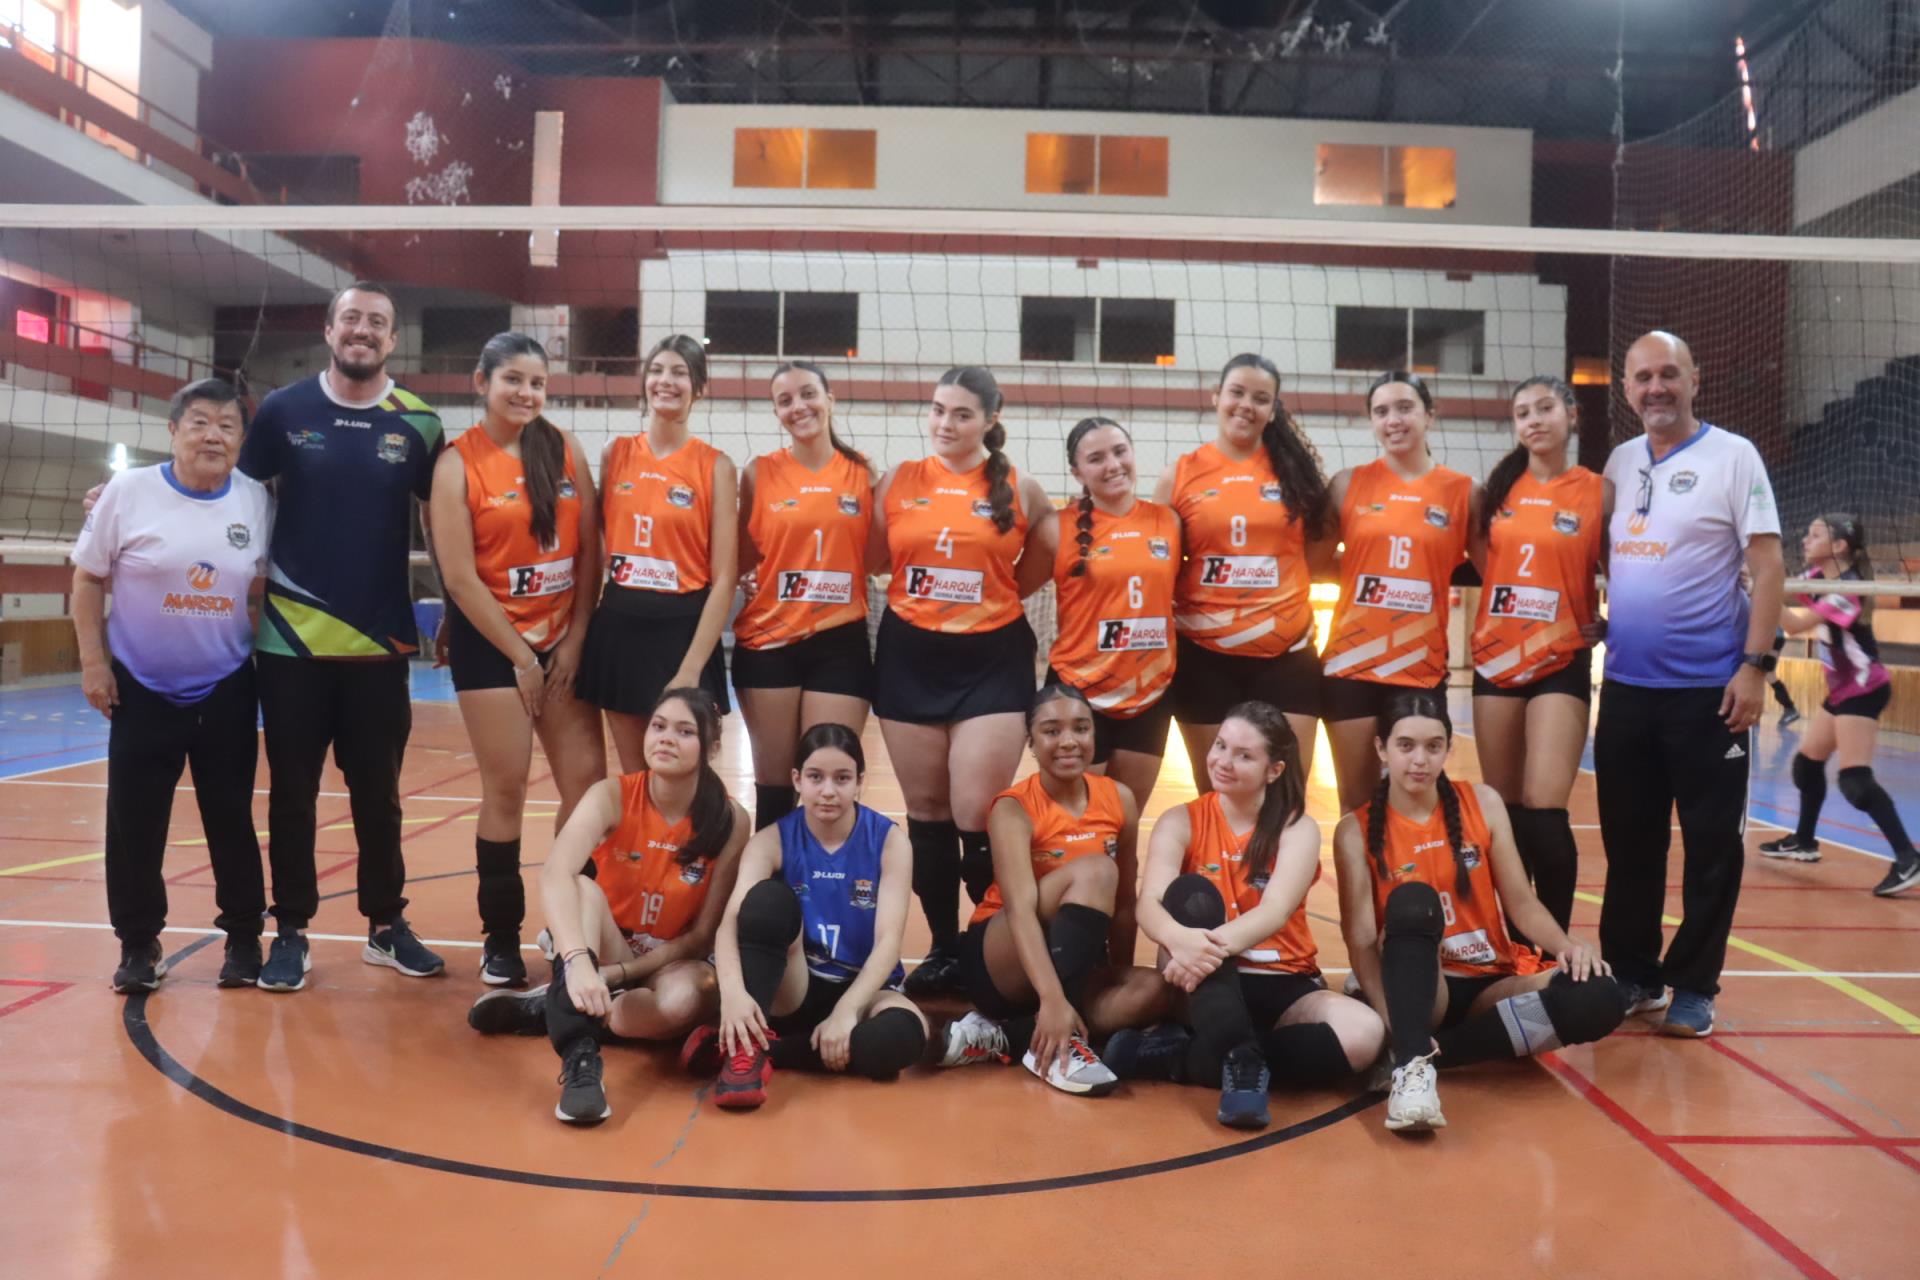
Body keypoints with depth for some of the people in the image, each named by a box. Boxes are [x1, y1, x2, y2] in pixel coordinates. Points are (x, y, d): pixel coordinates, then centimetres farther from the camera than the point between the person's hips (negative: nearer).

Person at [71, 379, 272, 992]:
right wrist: (92, 659, -5)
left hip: (228, 690, 1)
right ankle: (139, 944, 19)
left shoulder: (258, 501, -2)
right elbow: (89, 577, -1)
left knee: (232, 817, 7)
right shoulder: (128, 491, -8)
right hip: (142, 688, -1)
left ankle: (244, 937, 20)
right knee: (134, 821, 4)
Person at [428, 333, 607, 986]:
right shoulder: (458, 462, -6)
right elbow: (459, 576, -10)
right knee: (506, 787, -1)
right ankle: (501, 938, 13)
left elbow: (590, 549, 3)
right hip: (490, 642, -4)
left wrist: (574, 640, -3)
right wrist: (519, 656, -10)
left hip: (564, 636, 4)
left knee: (588, 781, -1)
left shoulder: (565, 450, 4)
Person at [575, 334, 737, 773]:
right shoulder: (616, 454, 7)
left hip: (683, 629, -4)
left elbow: (723, 579, -8)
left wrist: (692, 668, -14)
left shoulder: (715, 465, -5)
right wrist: (581, 633, 5)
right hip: (618, 628, 4)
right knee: (634, 782, 11)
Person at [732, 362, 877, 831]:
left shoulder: (862, 470, 4)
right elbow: (743, 560, 7)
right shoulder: (759, 472, 2)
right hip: (768, 640, 0)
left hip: (840, 641, 0)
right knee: (773, 784, 6)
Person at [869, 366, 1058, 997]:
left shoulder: (1020, 489, 0)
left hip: (992, 660, -2)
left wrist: (993, 597, -2)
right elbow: (872, 558, 11)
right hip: (910, 656, 2)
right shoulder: (899, 482, 4)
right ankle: (944, 948, 22)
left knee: (977, 817, -9)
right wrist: (922, 597, 0)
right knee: (926, 813, 8)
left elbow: (1043, 565, 10)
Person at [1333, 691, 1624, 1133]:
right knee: (1412, 901, -33)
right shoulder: (1357, 831, -6)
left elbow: (1520, 901, 4)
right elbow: (1361, 941, -12)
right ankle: (1410, 1064, -43)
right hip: (1418, 988, -4)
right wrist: (1393, 1022, -28)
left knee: (1600, 996, -24)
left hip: (1490, 984, 4)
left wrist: (1564, 943, -17)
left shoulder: (1482, 803, 4)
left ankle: (1432, 1051, -22)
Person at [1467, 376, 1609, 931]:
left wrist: (1600, 621, -6)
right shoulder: (1498, 487, 7)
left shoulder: (1599, 492, -2)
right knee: (1503, 812, 7)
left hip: (1561, 663, -3)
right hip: (1496, 658, 4)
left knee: (1544, 813, -12)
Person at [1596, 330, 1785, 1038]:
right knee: (1629, 841, 10)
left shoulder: (1733, 455, -4)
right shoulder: (1619, 462, 10)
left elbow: (1768, 565, -8)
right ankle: (1632, 975, 22)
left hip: (1709, 688, -5)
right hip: (1625, 686, 5)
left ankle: (1693, 987, 14)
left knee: (1712, 845, 3)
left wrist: (1755, 664, -15)